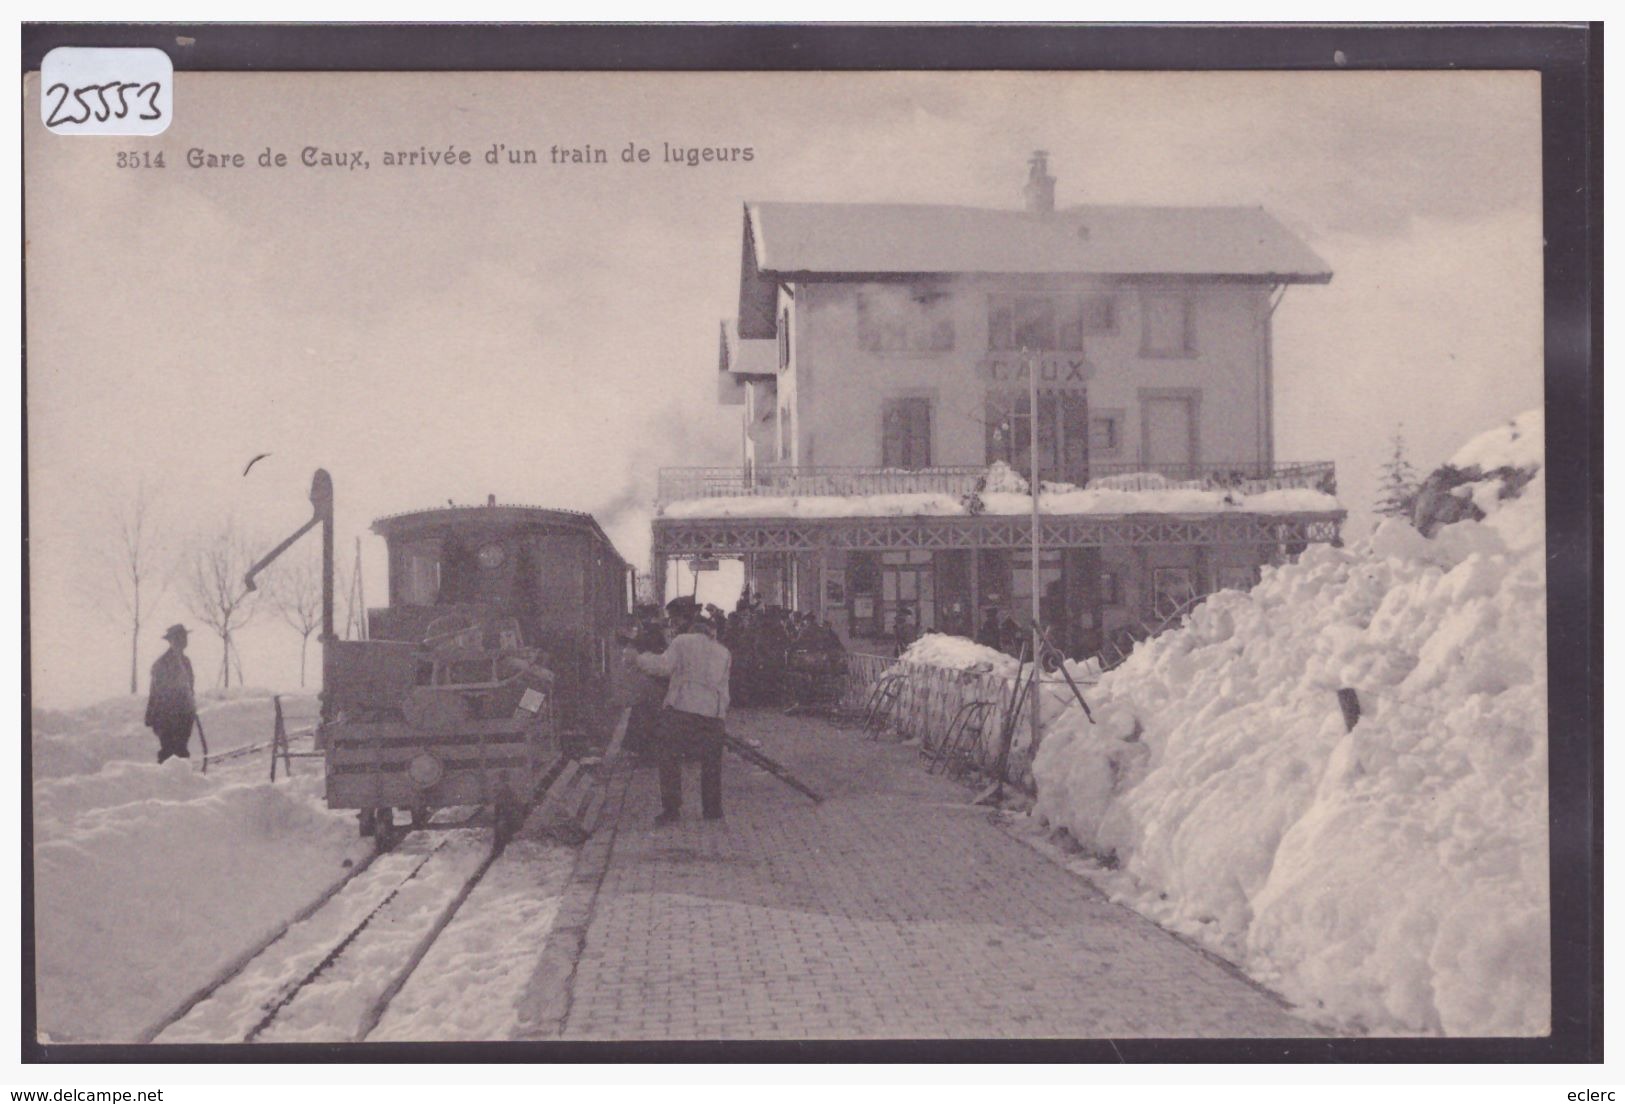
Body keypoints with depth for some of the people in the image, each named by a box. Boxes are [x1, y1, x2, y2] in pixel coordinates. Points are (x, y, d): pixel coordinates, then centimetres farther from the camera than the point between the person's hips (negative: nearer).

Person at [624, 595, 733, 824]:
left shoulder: (682, 642, 1)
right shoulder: (723, 652, 18)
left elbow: (662, 666, -11)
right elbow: (723, 685, 16)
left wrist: (638, 657, 0)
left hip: (680, 711, -4)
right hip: (713, 714, 4)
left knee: (669, 761, 4)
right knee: (711, 763, 14)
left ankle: (671, 810, 1)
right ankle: (713, 809, 16)